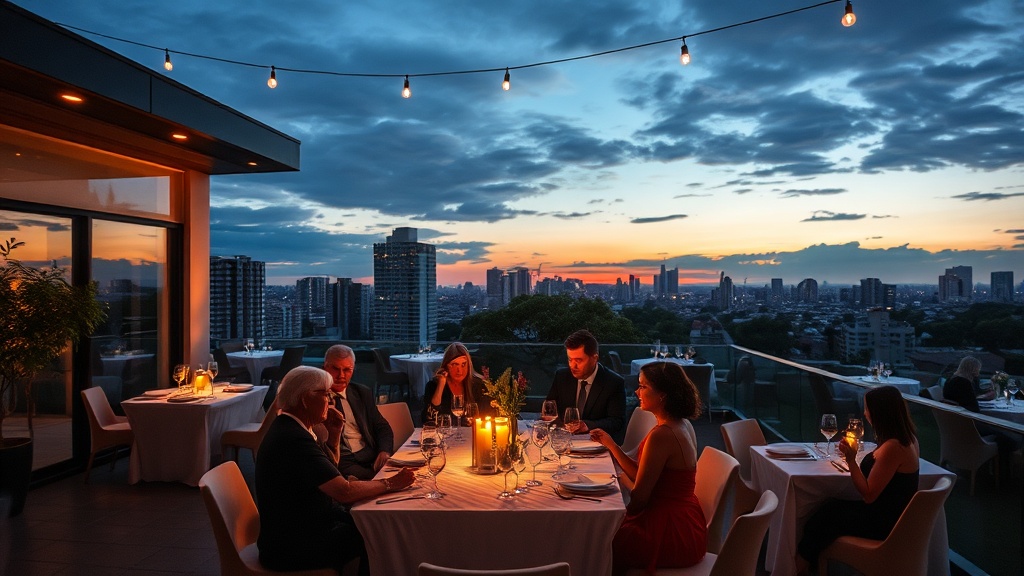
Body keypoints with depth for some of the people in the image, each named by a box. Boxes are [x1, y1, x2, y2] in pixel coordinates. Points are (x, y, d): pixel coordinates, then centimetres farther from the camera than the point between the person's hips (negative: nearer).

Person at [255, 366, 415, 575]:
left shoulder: (288, 428, 6)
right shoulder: (293, 438, -26)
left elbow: (330, 474, 19)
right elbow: (345, 491, -30)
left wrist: (334, 433, 5)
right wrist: (391, 483, -17)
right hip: (293, 547, -10)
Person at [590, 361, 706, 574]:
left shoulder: (661, 435, -25)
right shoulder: (682, 425, 4)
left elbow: (639, 498, -19)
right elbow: (642, 476, 8)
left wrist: (620, 516, 0)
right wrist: (610, 444, 7)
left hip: (672, 533, -8)